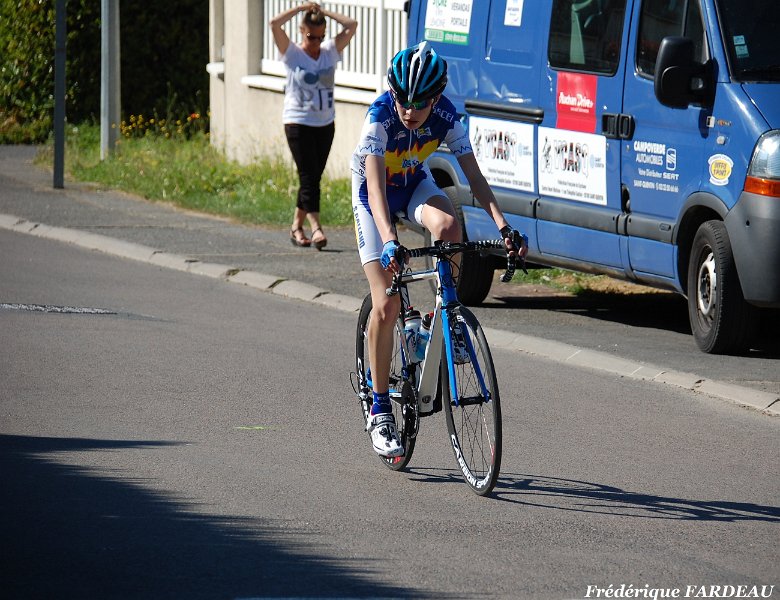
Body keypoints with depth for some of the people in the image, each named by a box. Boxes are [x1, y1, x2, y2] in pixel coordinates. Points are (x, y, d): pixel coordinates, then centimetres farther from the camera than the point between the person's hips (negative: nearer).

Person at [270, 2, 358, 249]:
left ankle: (297, 226, 18)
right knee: (309, 176, -12)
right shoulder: (292, 53, -5)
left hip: (325, 123, 5)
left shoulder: (330, 51, 6)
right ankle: (315, 228, -18)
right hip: (298, 122, -5)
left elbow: (351, 25, 0)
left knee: (314, 177, 7)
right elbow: (275, 24, -18)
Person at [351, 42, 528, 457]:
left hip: (415, 184, 2)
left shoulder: (446, 117, -24)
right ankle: (379, 411, -3)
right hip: (372, 192, -2)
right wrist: (388, 242, -55)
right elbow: (376, 184, -41)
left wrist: (503, 227, -37)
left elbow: (474, 176, -23)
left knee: (447, 225, -36)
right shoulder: (380, 116, -33)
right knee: (386, 305, -13)